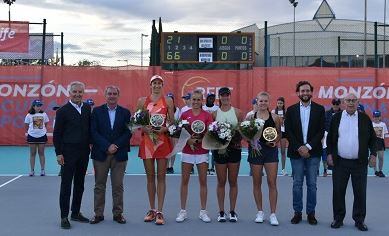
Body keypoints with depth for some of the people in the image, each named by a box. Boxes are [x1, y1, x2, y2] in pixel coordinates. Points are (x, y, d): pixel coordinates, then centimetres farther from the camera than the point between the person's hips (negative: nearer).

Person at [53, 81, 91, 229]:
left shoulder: (87, 108, 7)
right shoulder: (63, 111, -5)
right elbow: (57, 134, -5)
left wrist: (90, 143, -1)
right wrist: (58, 153, -10)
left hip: (84, 152, 5)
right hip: (68, 153, -5)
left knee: (79, 184, 12)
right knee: (66, 185, 0)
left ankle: (76, 213, 24)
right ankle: (64, 216, 6)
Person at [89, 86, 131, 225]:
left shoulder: (125, 112, 7)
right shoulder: (97, 111, 4)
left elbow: (128, 132, 1)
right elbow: (94, 132, -4)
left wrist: (116, 146, -11)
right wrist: (107, 146, -13)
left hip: (119, 154, 1)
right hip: (100, 154, 0)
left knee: (118, 186, 4)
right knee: (99, 185, 5)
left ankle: (118, 213, 13)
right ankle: (98, 213, 13)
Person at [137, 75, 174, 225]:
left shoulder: (168, 101, 5)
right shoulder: (142, 101, 8)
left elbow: (172, 122, 5)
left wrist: (163, 129, -13)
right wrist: (144, 128, -11)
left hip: (162, 141, -1)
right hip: (146, 140, 1)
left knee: (161, 176, -1)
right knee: (150, 176, 7)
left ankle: (159, 211, 2)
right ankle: (152, 209, 17)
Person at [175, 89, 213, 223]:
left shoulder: (207, 115, 1)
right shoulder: (185, 114, 3)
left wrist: (199, 140, -15)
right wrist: (188, 140, -13)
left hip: (202, 151, 0)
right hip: (187, 151, 1)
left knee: (203, 181, 4)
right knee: (184, 181, 4)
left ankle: (203, 211, 14)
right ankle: (183, 211, 14)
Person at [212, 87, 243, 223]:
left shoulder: (237, 112, 4)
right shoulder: (214, 113, 4)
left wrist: (237, 139, -13)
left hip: (234, 149, 0)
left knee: (233, 181, 7)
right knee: (221, 181, 5)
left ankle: (232, 211, 16)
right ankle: (221, 211, 14)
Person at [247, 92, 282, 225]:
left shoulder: (275, 118, 2)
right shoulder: (251, 117, 3)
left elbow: (279, 134, 10)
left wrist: (274, 142, -8)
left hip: (271, 151, -1)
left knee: (272, 182, -3)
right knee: (257, 182, 7)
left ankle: (272, 213, 4)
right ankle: (260, 212, 19)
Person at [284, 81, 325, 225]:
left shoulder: (319, 109, 3)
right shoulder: (291, 110, 5)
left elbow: (321, 131, -2)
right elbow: (288, 131, 0)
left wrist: (308, 146, -12)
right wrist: (299, 148, -10)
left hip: (313, 152, 0)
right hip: (296, 152, 1)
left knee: (312, 184, 4)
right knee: (297, 184, 5)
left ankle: (311, 213, 14)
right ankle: (297, 212, 14)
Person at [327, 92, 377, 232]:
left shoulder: (364, 118, 4)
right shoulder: (336, 118, 5)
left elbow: (372, 138, 7)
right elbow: (330, 138, 8)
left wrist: (373, 154, -2)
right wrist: (329, 154, 0)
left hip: (360, 163, 0)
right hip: (339, 162, 0)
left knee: (360, 192, 5)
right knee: (338, 191, 5)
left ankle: (359, 220, 18)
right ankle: (338, 218, 18)